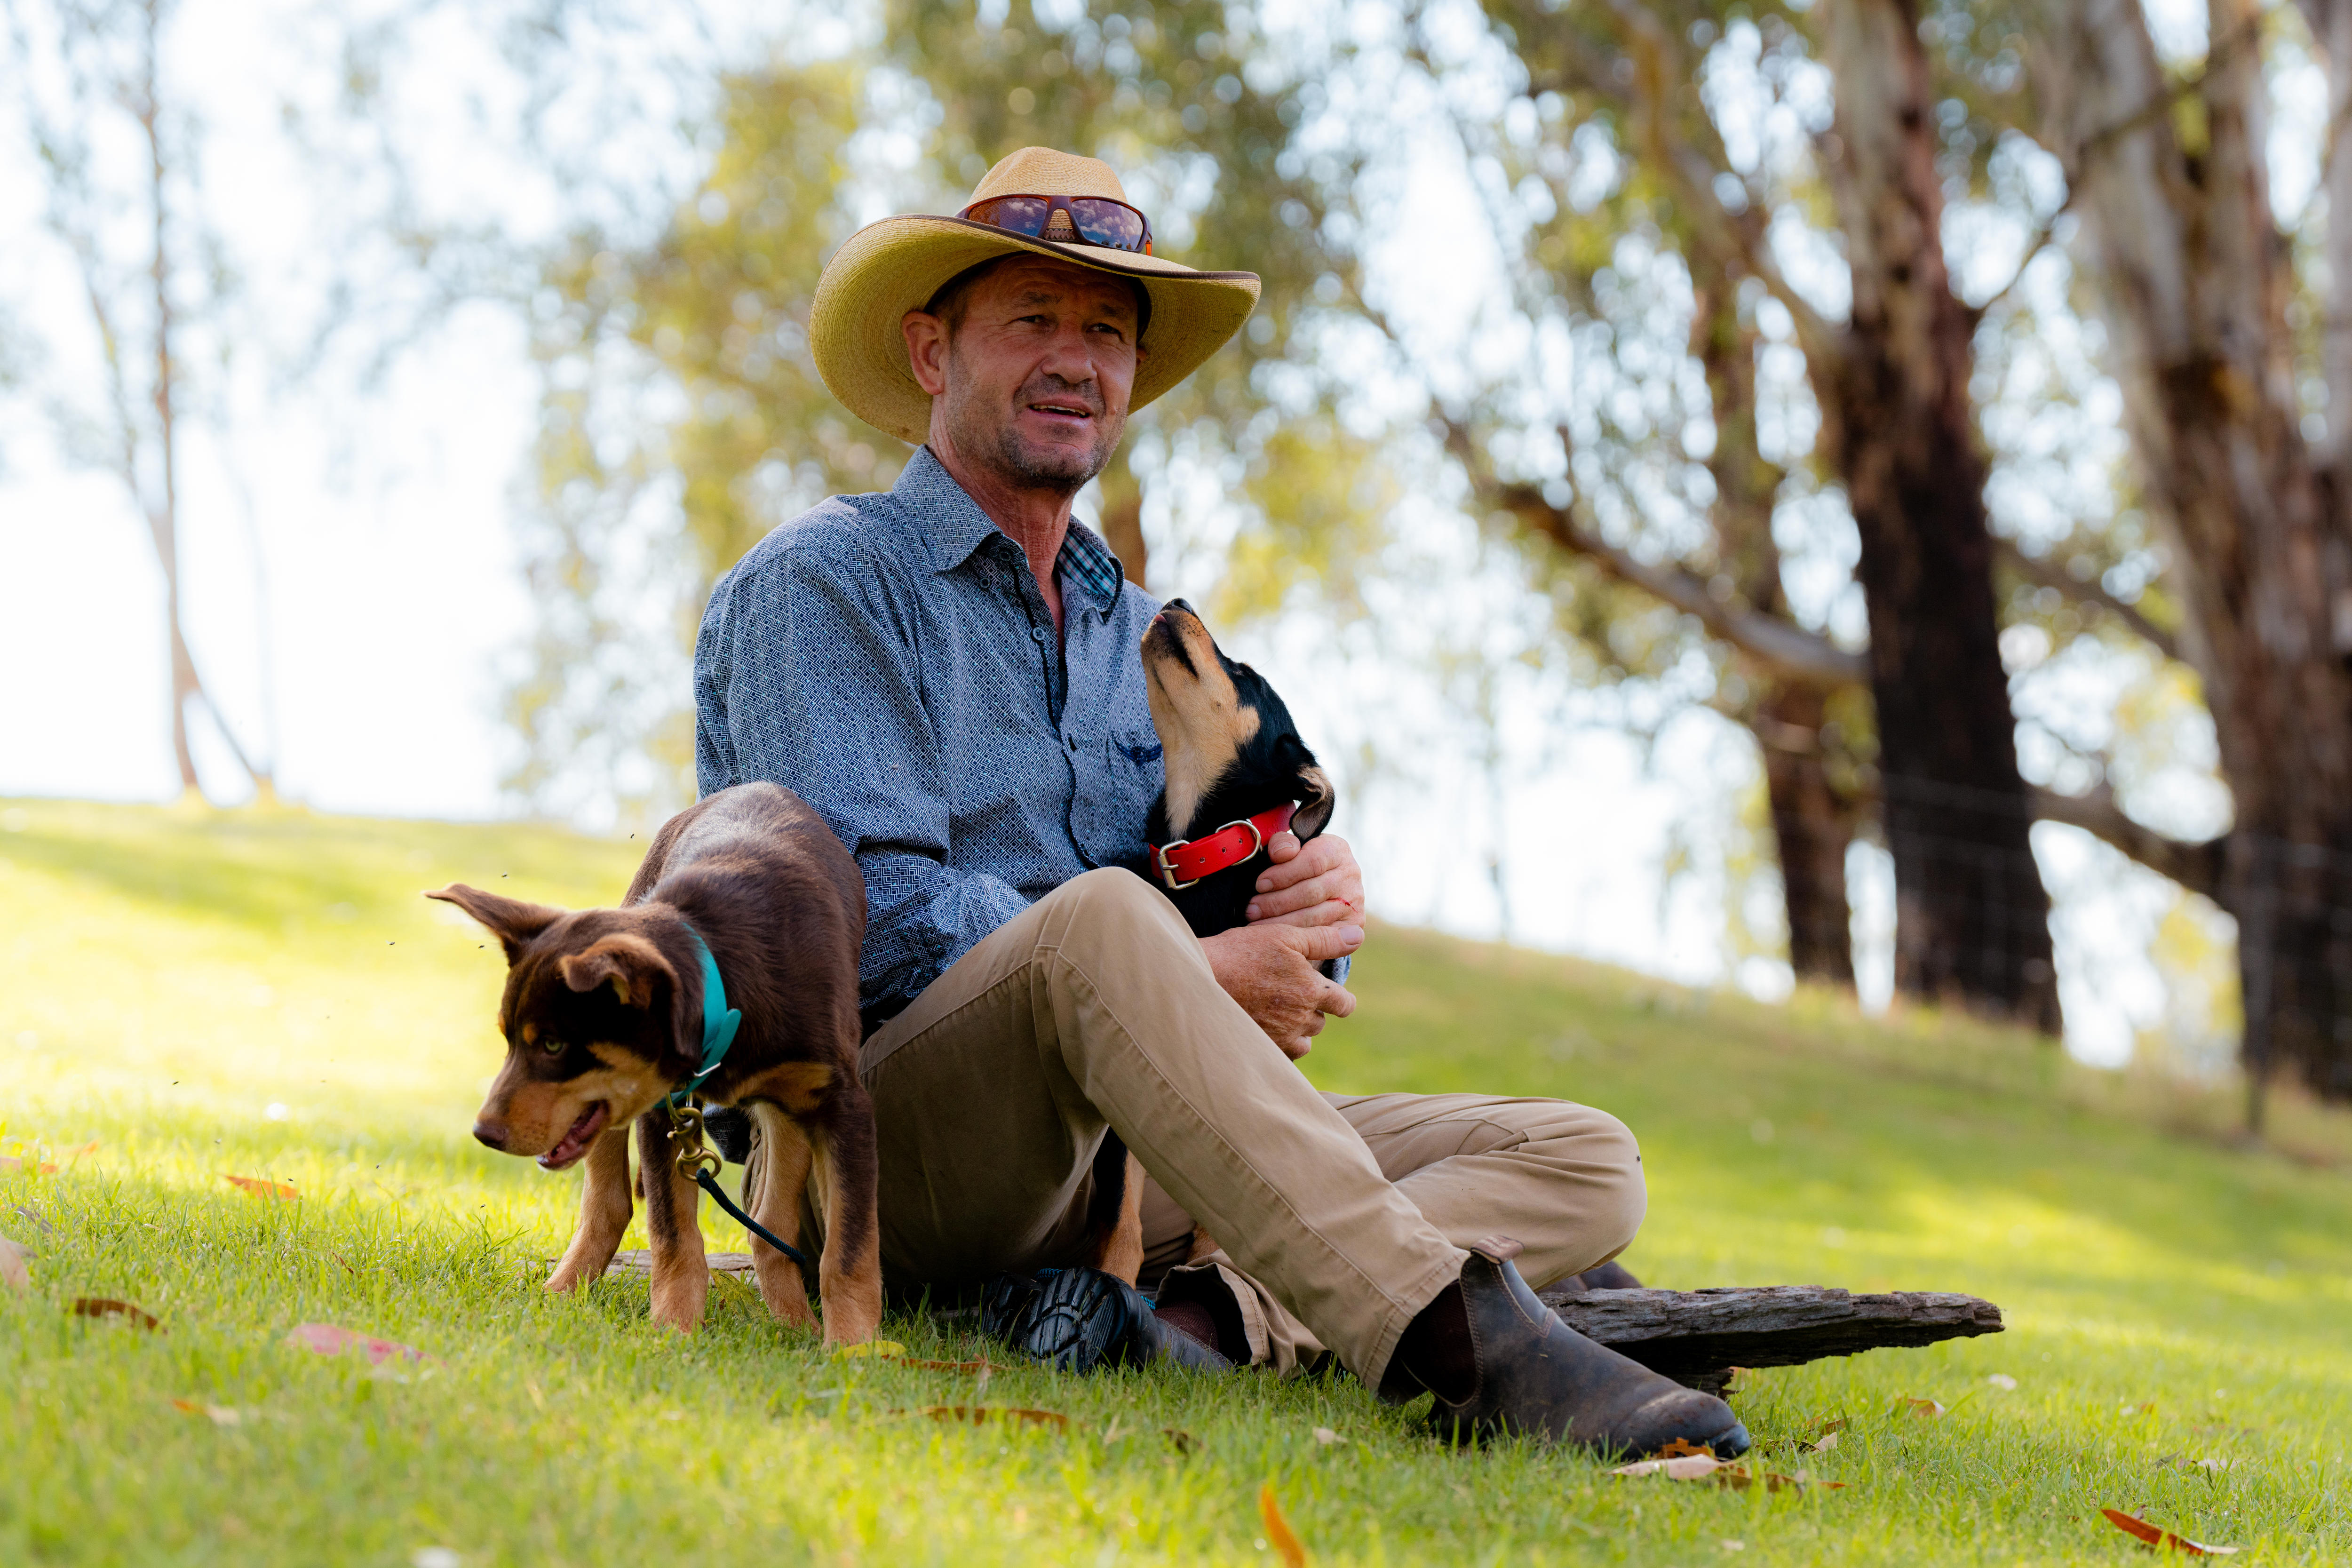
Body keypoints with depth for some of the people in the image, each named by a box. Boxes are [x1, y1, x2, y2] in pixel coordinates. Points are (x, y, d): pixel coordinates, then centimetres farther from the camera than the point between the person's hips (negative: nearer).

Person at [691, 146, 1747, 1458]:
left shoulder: (1146, 637, 23)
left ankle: (1205, 1318, -35)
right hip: (882, 1133, -7)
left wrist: (1312, 914, -8)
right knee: (1101, 917, -37)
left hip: (1126, 1151, 7)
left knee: (1583, 1165, -8)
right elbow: (868, 907, -14)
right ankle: (1459, 1348, -43)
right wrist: (1199, 973, -18)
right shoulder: (822, 584, 1)